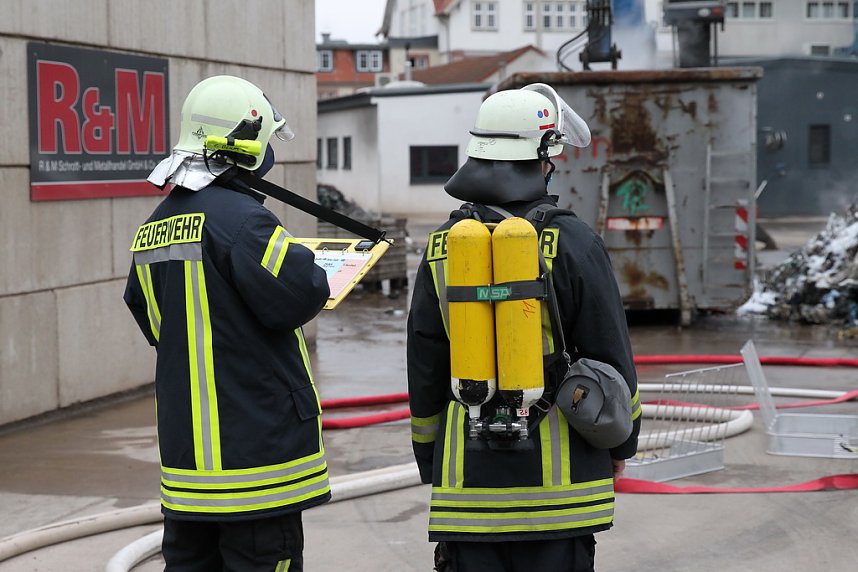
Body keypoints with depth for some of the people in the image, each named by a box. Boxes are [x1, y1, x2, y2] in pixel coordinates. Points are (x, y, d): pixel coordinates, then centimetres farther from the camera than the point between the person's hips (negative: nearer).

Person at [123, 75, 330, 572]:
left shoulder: (153, 228, 11)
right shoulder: (239, 218, -16)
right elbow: (297, 297, -18)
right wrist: (310, 271, 3)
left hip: (184, 439, 8)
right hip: (255, 435, -8)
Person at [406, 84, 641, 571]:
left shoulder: (443, 247, 3)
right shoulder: (573, 243, -7)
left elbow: (423, 367, 8)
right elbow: (611, 353, -3)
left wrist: (430, 458, 19)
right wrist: (622, 443, 12)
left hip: (468, 470, 3)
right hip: (557, 467, -3)